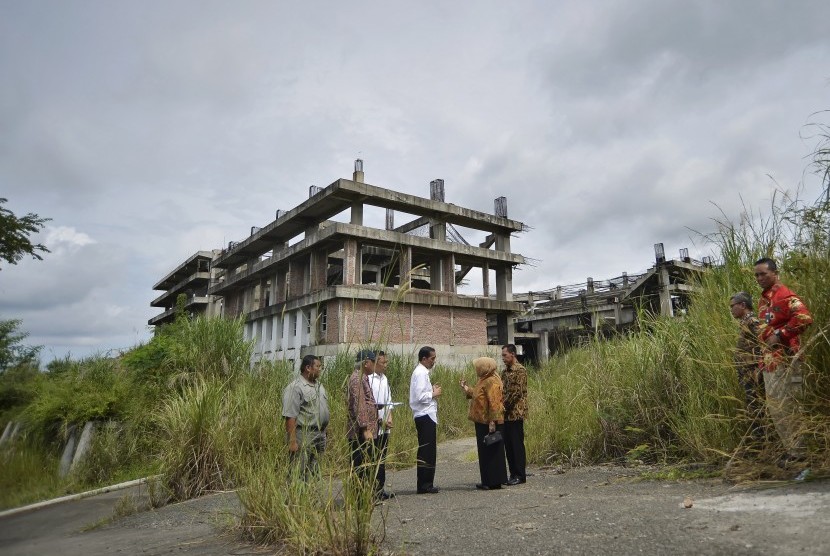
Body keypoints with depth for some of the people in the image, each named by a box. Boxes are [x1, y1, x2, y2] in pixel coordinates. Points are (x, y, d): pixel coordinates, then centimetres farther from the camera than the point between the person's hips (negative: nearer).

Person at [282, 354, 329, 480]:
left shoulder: (319, 386, 14)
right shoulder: (295, 388, -14)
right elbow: (290, 417, -18)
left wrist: (323, 434, 16)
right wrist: (292, 441, -21)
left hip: (320, 435, 8)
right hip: (303, 435, -8)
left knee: (314, 473, 16)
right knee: (299, 474, -3)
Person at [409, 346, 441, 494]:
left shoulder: (422, 372, 16)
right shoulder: (421, 373, -15)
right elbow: (420, 397, -23)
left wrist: (432, 391, 8)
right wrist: (434, 394, -9)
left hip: (426, 416, 10)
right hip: (425, 416, -10)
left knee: (427, 451, 14)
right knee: (427, 452, -4)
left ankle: (426, 484, 22)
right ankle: (424, 486, 4)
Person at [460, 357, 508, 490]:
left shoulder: (492, 381, -18)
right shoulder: (484, 380, 15)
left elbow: (494, 404, -23)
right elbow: (476, 395, 22)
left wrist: (492, 422, -25)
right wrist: (466, 388, 14)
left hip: (490, 424, -10)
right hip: (482, 423, 10)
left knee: (491, 452, -1)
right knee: (484, 453, 14)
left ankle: (494, 482, 7)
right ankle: (488, 481, 22)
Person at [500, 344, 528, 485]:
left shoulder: (520, 370, -11)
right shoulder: (505, 371, 15)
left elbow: (517, 392, -17)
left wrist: (504, 406, -13)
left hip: (516, 413, -8)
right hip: (506, 414, 8)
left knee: (517, 444, -1)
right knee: (508, 444, 10)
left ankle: (520, 475, 8)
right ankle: (513, 473, 19)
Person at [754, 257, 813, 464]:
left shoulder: (784, 295, -11)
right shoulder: (764, 300, 17)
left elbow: (804, 317, -27)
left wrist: (779, 334, -21)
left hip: (784, 360, -10)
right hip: (769, 361, 10)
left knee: (785, 406, -5)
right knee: (774, 408, 14)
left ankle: (797, 452, 6)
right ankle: (791, 448, 24)